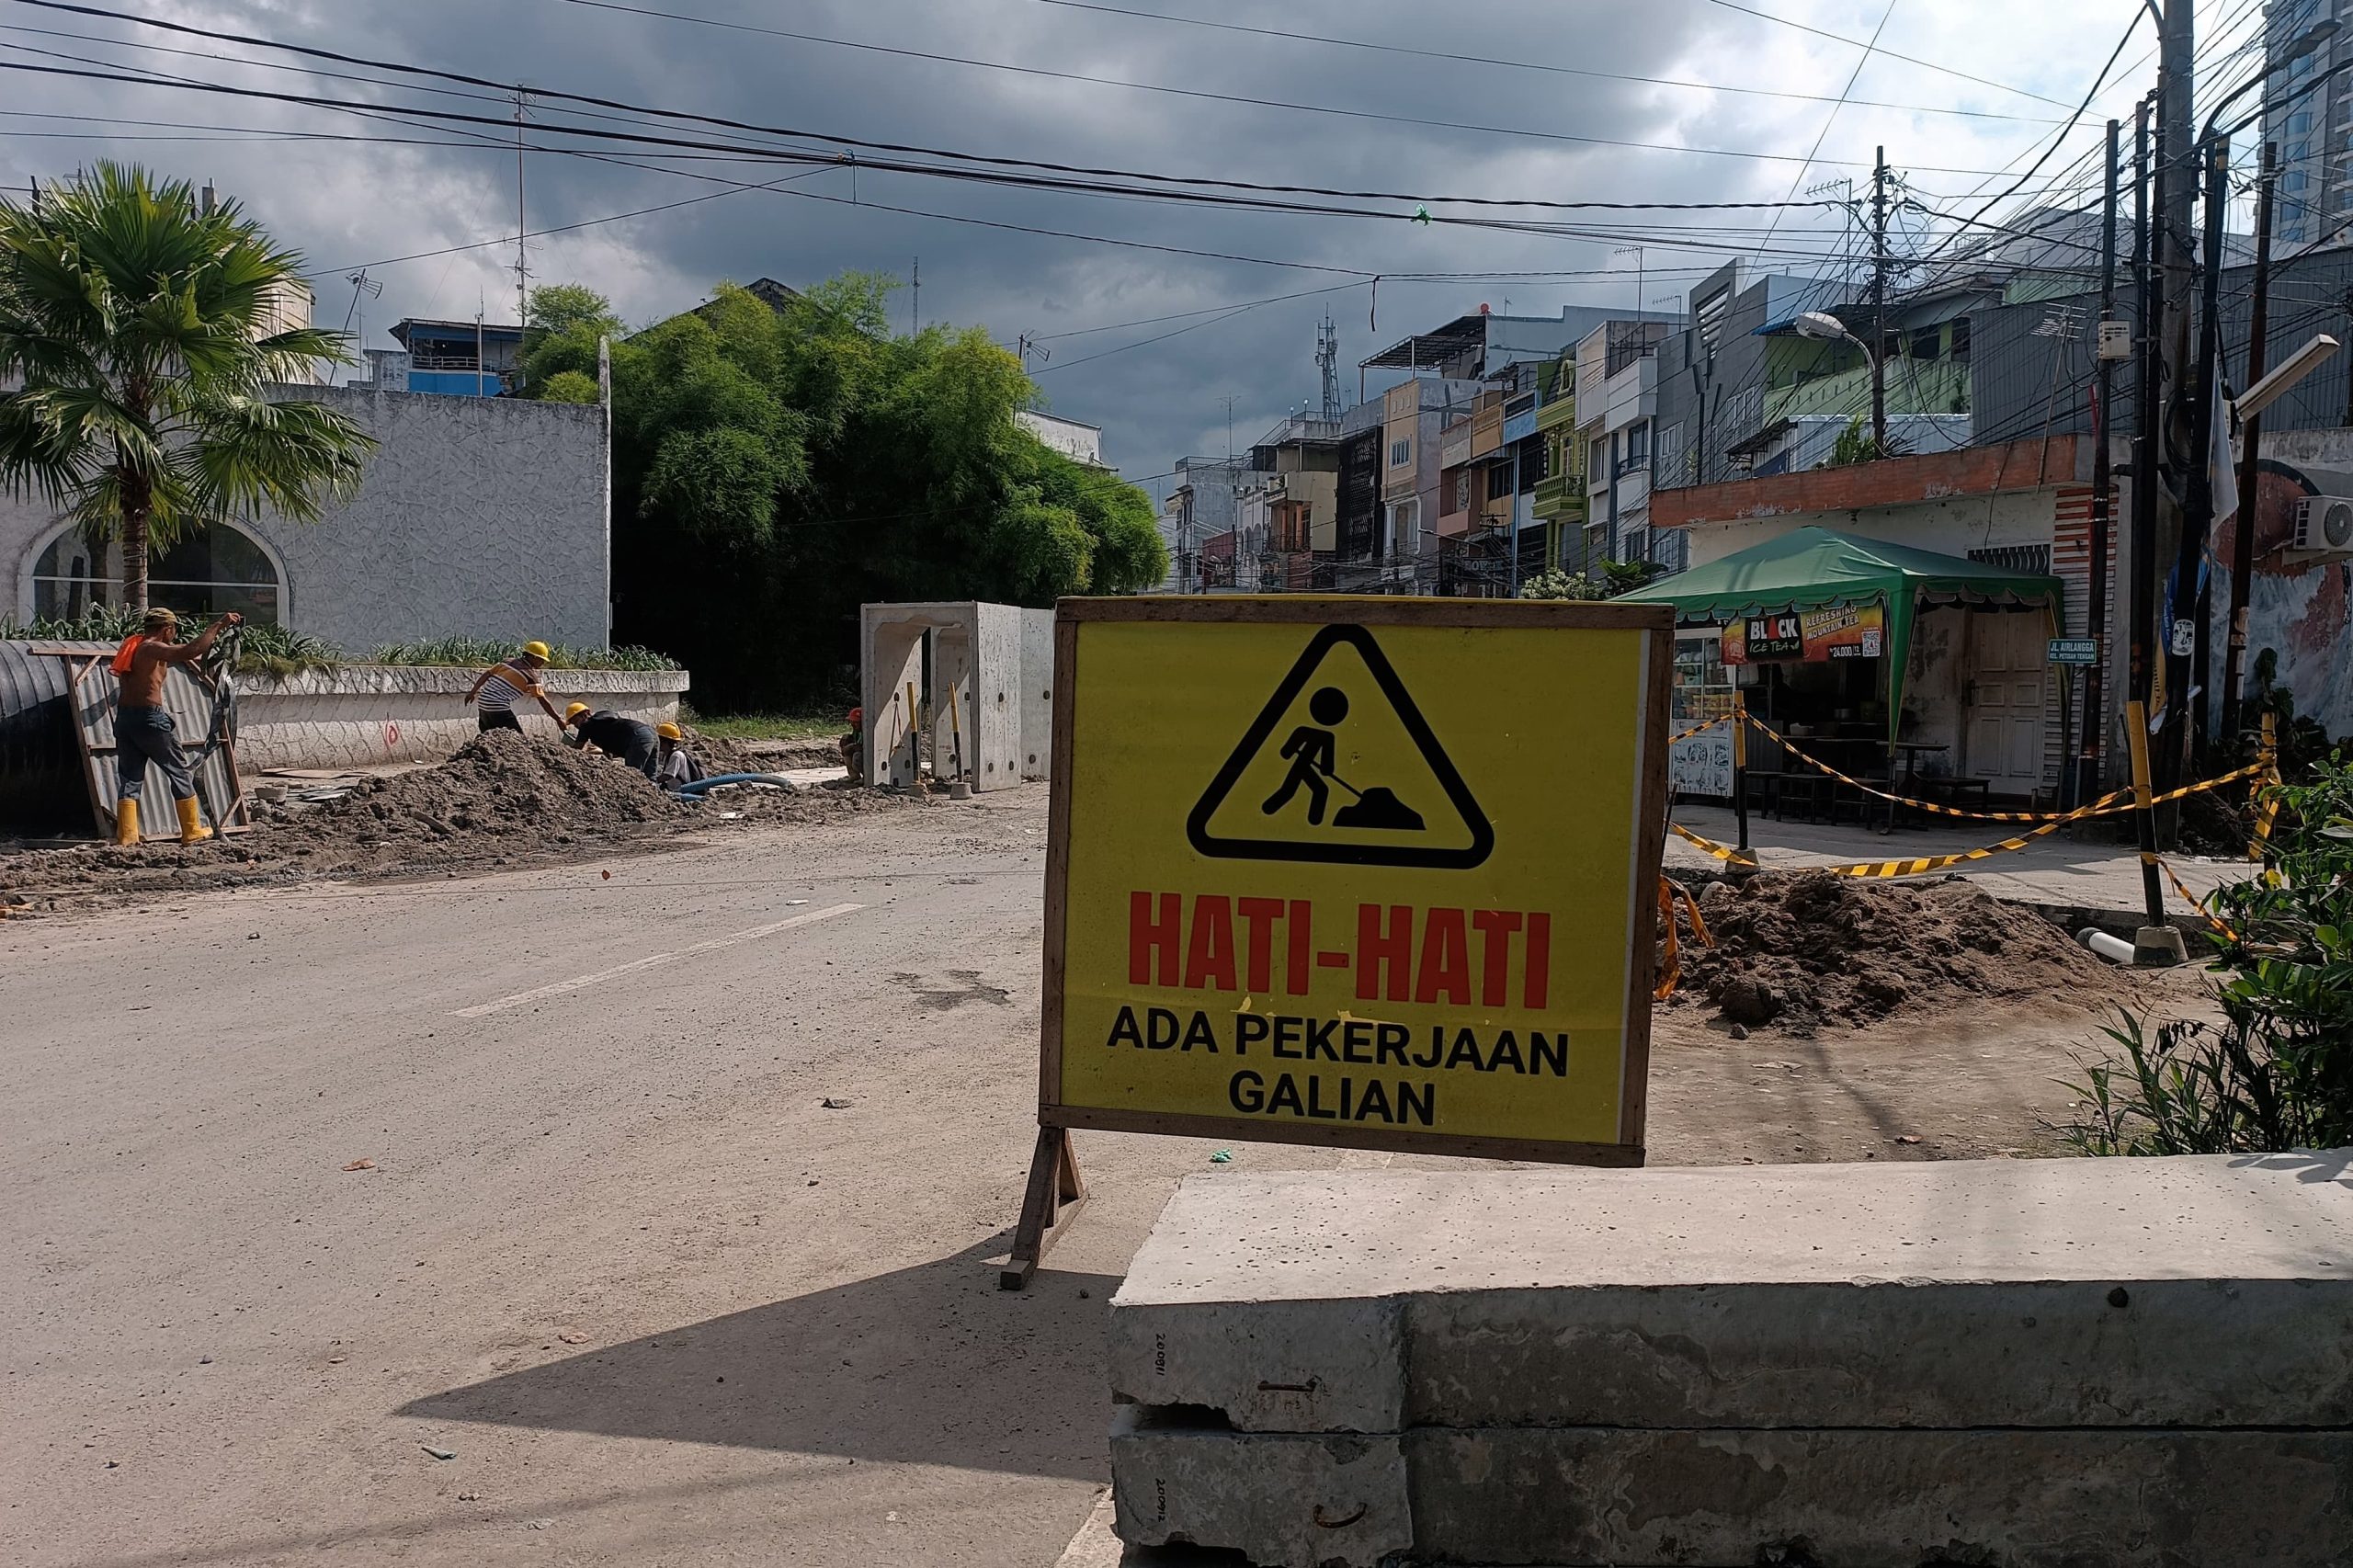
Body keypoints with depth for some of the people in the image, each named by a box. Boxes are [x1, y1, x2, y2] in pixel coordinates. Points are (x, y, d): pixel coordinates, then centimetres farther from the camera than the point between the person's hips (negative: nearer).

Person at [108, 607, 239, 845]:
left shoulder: (132, 645, 14)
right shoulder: (153, 649, -12)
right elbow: (193, 650, -28)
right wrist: (219, 624, -20)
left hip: (124, 717, 8)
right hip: (149, 718, -8)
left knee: (129, 778, 9)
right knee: (180, 772, 5)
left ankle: (126, 837, 4)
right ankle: (193, 832, 9)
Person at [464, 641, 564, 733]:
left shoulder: (509, 662, 13)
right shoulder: (530, 675, -6)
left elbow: (486, 674, 10)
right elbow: (543, 701, -9)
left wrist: (473, 692, 16)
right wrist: (558, 720, -7)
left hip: (482, 703, 8)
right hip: (499, 707, -8)